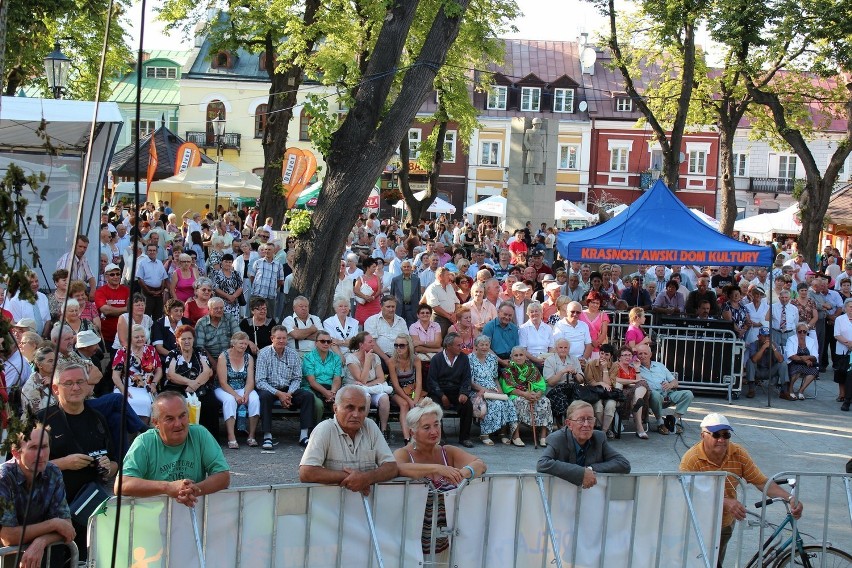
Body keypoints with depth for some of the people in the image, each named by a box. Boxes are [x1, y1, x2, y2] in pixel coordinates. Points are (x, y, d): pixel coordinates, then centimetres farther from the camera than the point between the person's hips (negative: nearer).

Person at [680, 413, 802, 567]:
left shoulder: (738, 454, -8)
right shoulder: (691, 459, -22)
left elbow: (762, 482, -8)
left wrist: (790, 498, -24)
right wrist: (726, 502, -43)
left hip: (725, 524, 5)